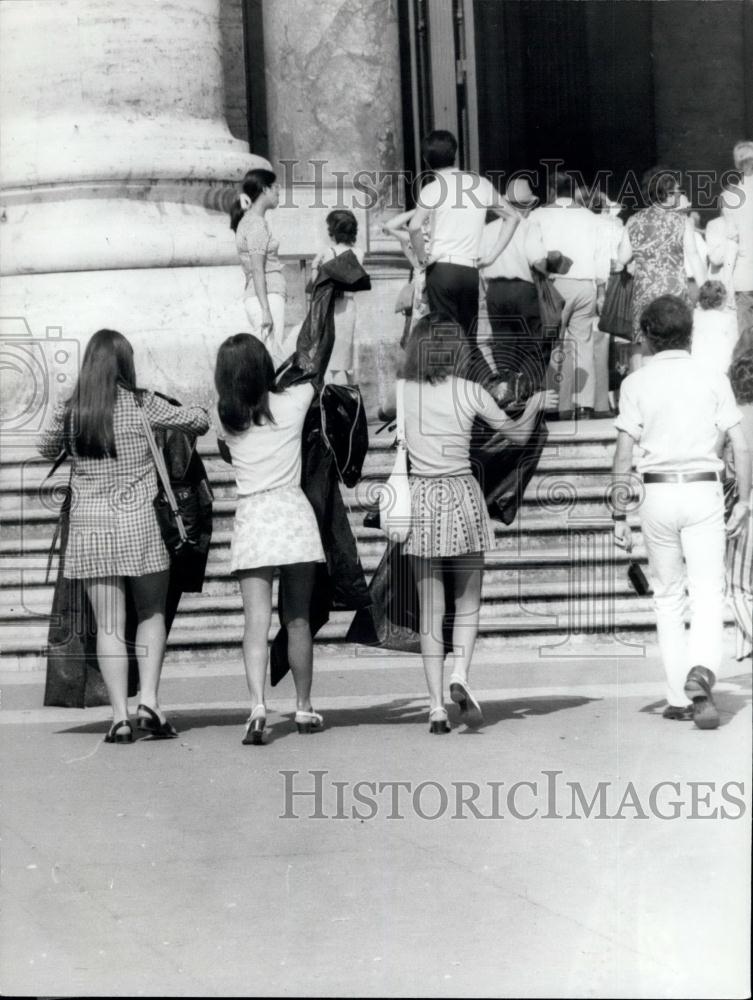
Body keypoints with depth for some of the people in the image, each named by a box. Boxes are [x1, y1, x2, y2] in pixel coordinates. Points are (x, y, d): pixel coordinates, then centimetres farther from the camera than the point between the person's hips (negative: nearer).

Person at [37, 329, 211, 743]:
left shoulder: (68, 411, 0)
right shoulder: (141, 404, -5)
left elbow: (46, 449, 17)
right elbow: (198, 420, 6)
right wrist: (198, 413, 28)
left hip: (88, 524, 2)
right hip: (138, 522, -1)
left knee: (108, 625, 4)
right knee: (152, 614, 15)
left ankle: (120, 716, -1)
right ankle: (148, 701, 2)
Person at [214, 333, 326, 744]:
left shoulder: (226, 417, 2)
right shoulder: (291, 403, 2)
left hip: (250, 517, -1)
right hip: (293, 511, 1)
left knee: (256, 620, -8)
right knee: (297, 619, 11)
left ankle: (257, 706, -25)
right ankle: (304, 708, 19)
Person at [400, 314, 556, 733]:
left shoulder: (403, 392, -1)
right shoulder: (470, 392, -3)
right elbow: (519, 433, 9)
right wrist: (536, 403, 27)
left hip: (421, 496, 1)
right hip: (461, 493, -1)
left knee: (430, 609, 5)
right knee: (468, 601, 12)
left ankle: (436, 705, 0)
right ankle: (461, 674, -12)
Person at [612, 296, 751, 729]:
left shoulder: (637, 383, 2)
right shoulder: (713, 380, 4)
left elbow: (624, 457, -2)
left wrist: (619, 517, 3)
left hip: (658, 494, 1)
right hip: (704, 491, 0)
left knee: (668, 596, 12)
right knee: (708, 593, -3)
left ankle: (679, 697, 12)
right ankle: (702, 671, -30)